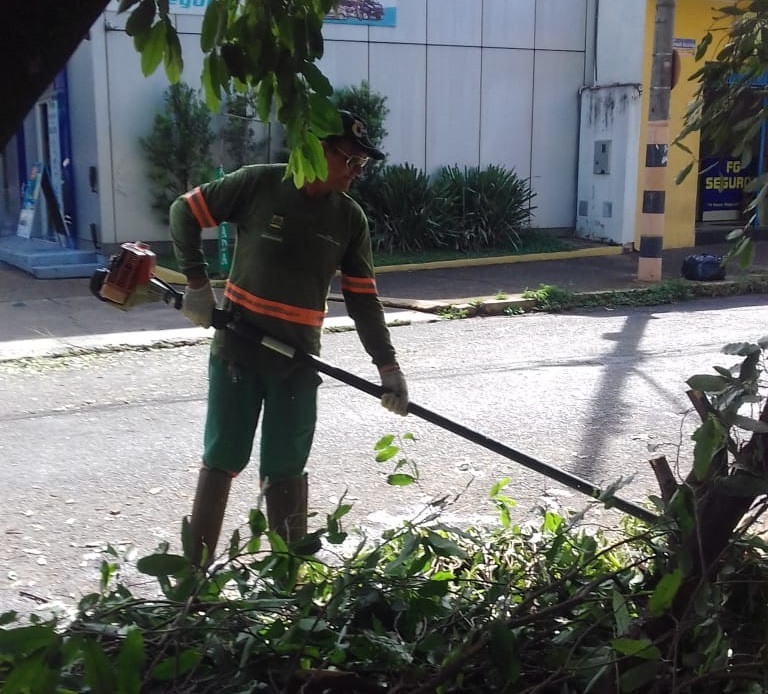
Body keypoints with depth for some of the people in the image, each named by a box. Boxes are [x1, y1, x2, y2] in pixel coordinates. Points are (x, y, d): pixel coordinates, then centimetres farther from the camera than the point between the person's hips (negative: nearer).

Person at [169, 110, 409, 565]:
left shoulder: (351, 219, 0)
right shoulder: (258, 184, -9)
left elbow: (363, 298, 3)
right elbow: (185, 212, 0)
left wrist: (388, 365, -2)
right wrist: (198, 284, -6)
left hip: (299, 358, 2)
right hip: (237, 348, -2)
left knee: (286, 470, 7)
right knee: (222, 459, 5)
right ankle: (195, 569, 18)